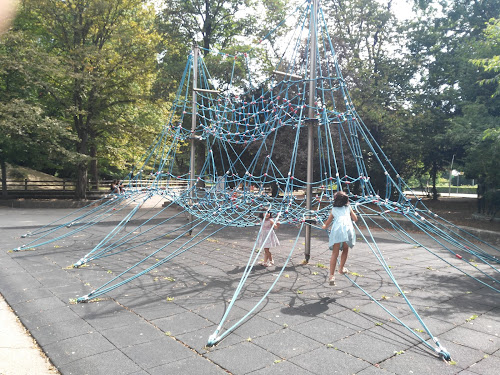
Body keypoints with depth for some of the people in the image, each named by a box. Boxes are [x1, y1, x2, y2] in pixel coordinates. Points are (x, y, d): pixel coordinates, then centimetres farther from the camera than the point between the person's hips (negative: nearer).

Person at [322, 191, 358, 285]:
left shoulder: (333, 209, 26)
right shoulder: (348, 207, 25)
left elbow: (327, 223, 33)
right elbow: (355, 219, 27)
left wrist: (325, 227, 55)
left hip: (336, 229, 0)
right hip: (347, 228, 0)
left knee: (335, 253, -3)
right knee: (345, 249, 24)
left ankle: (332, 276, -11)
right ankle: (341, 269, 35)